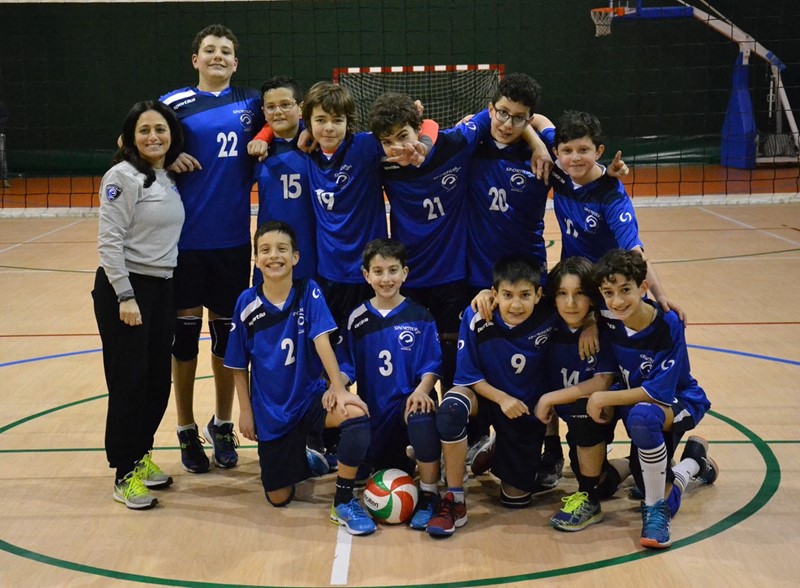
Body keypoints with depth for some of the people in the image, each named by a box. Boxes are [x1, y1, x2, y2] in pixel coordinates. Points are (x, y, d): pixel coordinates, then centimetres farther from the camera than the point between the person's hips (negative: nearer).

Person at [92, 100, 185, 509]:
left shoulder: (169, 178, 11)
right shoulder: (123, 177, -11)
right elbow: (109, 241, -16)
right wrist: (125, 296, -19)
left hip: (162, 288, 7)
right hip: (123, 289, -7)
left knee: (158, 380, 11)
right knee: (129, 381, -3)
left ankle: (140, 456, 27)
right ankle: (125, 474, 7)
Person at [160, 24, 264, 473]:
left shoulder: (250, 102, 6)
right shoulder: (174, 103, 2)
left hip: (232, 238, 2)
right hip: (184, 236, -2)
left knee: (227, 329, 9)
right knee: (185, 329, 4)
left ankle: (223, 426, 25)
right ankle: (187, 431, 18)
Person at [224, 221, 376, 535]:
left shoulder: (309, 292, -9)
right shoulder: (247, 303, -7)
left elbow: (322, 340, -20)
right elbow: (239, 365, 1)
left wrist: (339, 389, -30)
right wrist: (245, 410, 0)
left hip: (310, 396, -1)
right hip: (270, 410, 1)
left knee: (356, 415, -34)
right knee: (278, 498, 2)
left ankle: (344, 502, -17)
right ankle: (302, 458, 37)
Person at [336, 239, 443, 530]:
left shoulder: (420, 317, -2)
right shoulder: (357, 319, 2)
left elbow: (431, 366, -4)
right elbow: (347, 366, 3)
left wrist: (421, 391, -23)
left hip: (409, 400, -3)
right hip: (373, 408, 3)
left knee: (423, 419, -37)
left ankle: (429, 498, -20)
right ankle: (401, 460, 43)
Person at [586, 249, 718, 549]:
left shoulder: (667, 324, -26)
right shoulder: (606, 320, -15)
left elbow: (660, 392, -27)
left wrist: (604, 398, -25)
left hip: (679, 403, -5)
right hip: (636, 400, 5)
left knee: (642, 415, -39)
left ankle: (656, 508, -22)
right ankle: (694, 459, 37)